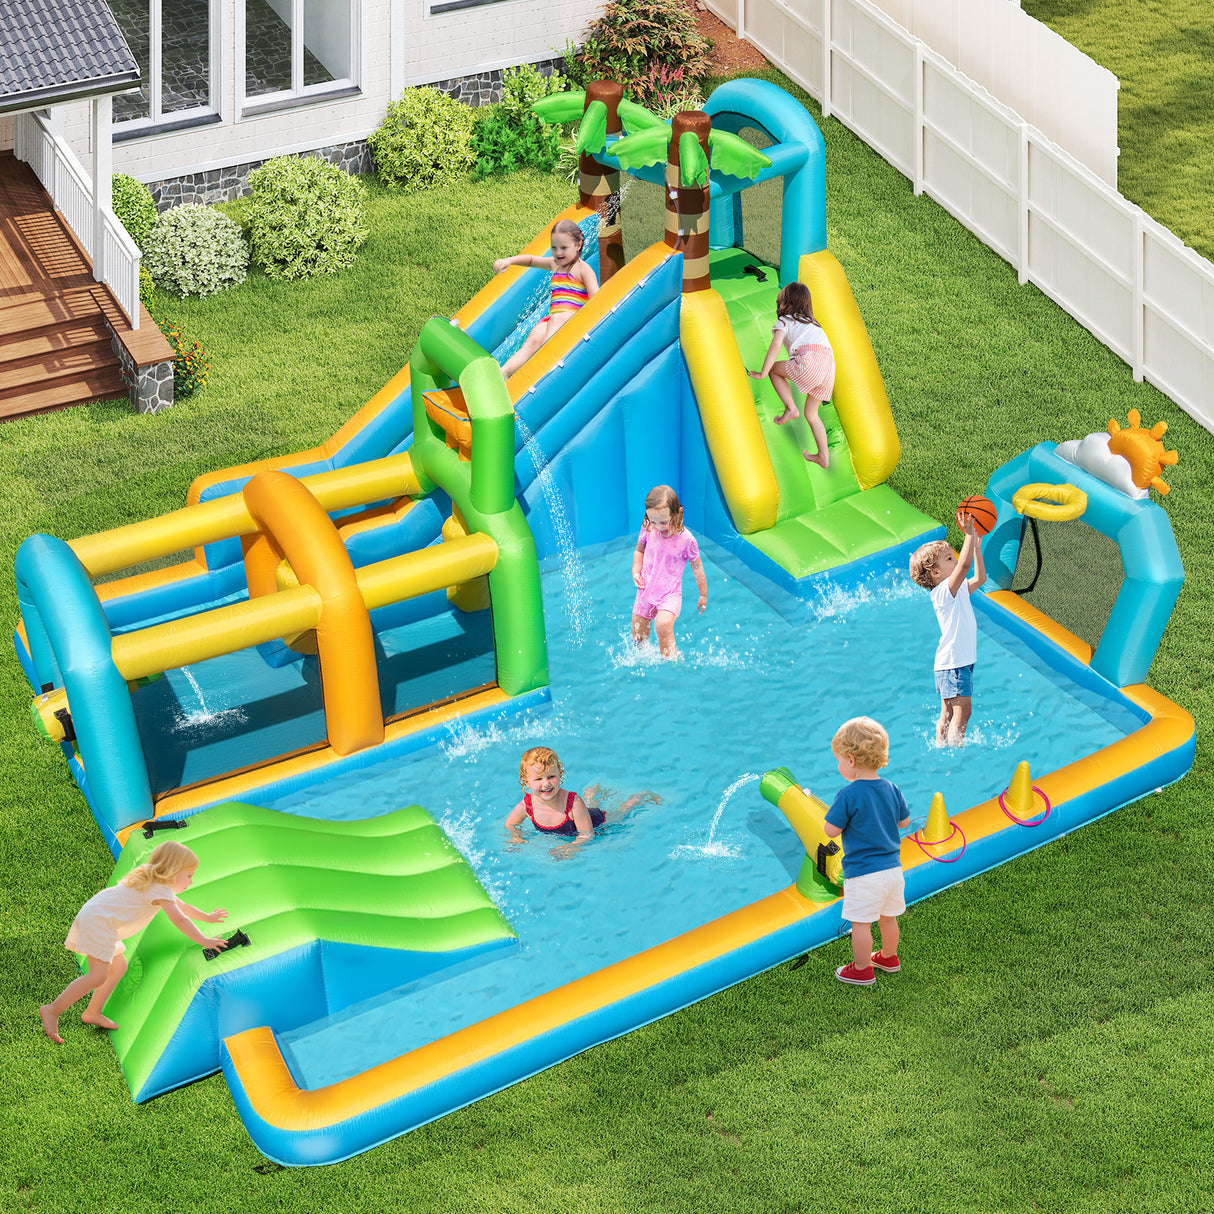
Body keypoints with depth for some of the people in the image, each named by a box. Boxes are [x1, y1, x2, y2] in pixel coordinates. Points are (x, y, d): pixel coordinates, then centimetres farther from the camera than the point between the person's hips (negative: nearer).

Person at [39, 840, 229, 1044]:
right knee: (99, 976, -19)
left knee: (118, 966, 18)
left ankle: (93, 1012, 20)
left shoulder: (152, 884, 23)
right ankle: (52, 1010, -19)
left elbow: (180, 905, 39)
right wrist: (204, 941, -15)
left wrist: (207, 917, 47)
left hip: (95, 918, 11)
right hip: (98, 922, -11)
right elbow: (179, 920, -19)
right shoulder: (160, 891, -10)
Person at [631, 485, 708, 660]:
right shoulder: (648, 530, -7)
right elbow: (639, 550, 14)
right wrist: (636, 572, -3)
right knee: (638, 637, 10)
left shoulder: (686, 540, -16)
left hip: (670, 594, -4)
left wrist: (703, 595, 7)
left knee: (663, 624, -32)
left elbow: (697, 567, -2)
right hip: (646, 591, 5)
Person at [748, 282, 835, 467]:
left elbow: (775, 346, 0)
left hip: (810, 361, -7)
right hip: (829, 365, 7)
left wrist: (763, 373, 4)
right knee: (811, 414, 21)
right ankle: (823, 457, 21)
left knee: (774, 369, 17)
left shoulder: (784, 320, 15)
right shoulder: (813, 322, 35)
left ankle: (790, 408, 5)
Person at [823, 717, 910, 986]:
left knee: (860, 922, 6)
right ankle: (889, 957, 40)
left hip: (863, 872, -7)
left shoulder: (849, 795, -20)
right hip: (892, 867, 7)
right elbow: (904, 822, 13)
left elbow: (830, 830, -16)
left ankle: (862, 969, 15)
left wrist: (837, 812, 1)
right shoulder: (892, 790, 1)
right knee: (888, 917, 23)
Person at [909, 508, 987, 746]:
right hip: (953, 663, -10)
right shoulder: (943, 591, -16)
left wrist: (976, 546, 16)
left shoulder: (959, 588, 13)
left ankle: (940, 747, 16)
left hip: (961, 661, 10)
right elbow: (964, 565, -29)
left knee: (948, 713, 12)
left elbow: (979, 578, 24)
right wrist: (970, 534, -26)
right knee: (962, 710, -13)